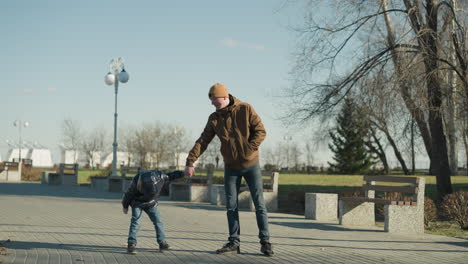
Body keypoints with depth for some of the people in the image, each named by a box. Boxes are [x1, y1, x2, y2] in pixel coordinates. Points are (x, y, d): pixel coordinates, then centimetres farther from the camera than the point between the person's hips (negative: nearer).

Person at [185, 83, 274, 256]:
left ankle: (265, 242, 7)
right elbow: (202, 142, -2)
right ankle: (234, 242, 11)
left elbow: (261, 131, -11)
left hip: (251, 164, -3)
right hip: (231, 167, 3)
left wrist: (248, 150, -21)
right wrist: (190, 162, -11)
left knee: (259, 204, -1)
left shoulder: (245, 109, -11)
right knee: (231, 206, 3)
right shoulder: (214, 118, -1)